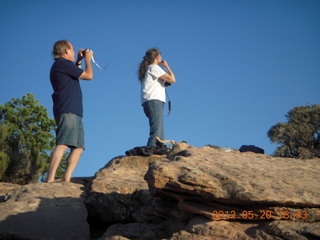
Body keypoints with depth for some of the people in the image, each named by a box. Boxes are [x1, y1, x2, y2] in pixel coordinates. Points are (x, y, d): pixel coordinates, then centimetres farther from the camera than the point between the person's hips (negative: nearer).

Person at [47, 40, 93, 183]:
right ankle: (50, 180, -25)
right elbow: (88, 75, -5)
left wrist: (79, 61, 34)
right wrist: (88, 59, 11)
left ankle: (66, 179, -5)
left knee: (78, 147, 3)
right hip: (67, 111, -10)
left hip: (74, 113, 10)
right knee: (63, 144, -19)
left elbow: (76, 75, 41)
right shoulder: (62, 63, -4)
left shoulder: (61, 65, 25)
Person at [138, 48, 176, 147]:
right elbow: (172, 80, -5)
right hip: (154, 101, -10)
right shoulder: (154, 67, 1)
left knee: (160, 136, 2)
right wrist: (167, 66, 8)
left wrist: (165, 83, 15)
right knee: (156, 133, -21)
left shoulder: (148, 69, 28)